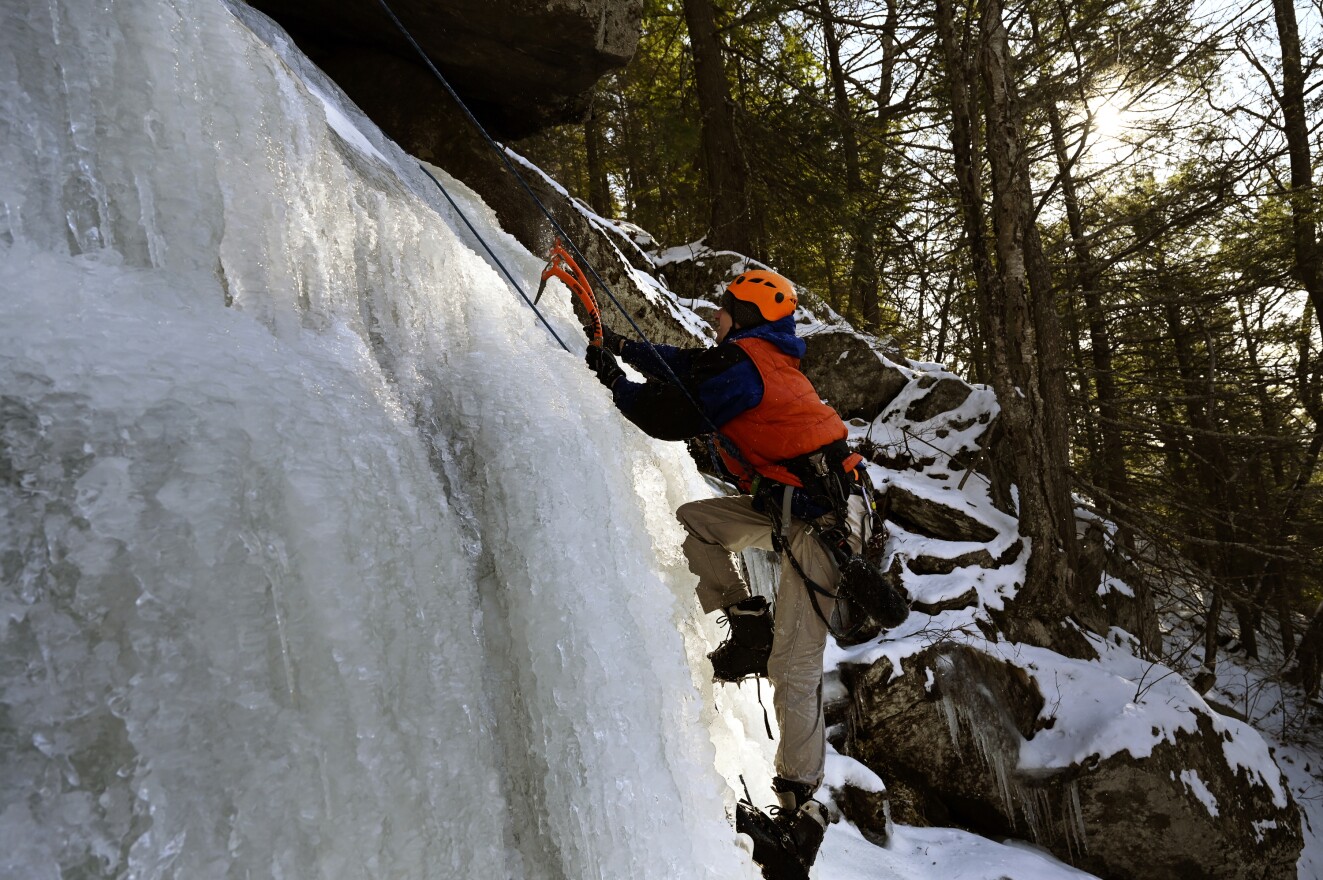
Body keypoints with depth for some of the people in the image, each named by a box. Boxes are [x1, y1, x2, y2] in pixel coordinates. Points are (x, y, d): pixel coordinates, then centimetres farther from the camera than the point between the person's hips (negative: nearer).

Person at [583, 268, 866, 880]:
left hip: (817, 518, -10)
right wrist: (625, 348, 27)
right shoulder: (764, 359, 16)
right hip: (790, 505, 10)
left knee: (794, 669, -8)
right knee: (691, 520, 11)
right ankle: (745, 623, 10)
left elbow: (673, 416, -14)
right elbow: (686, 369, 27)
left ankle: (799, 808, 0)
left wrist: (614, 380, 0)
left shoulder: (743, 362, -13)